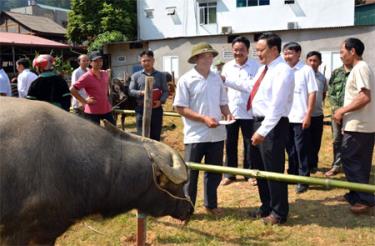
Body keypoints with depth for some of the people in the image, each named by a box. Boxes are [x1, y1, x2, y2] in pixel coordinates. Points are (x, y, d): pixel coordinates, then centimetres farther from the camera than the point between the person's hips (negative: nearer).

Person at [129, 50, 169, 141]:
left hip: (156, 109, 1)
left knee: (155, 136, 7)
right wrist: (141, 93, -17)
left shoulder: (161, 75, 7)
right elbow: (131, 91, 2)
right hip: (141, 109, 0)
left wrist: (161, 101, -16)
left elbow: (166, 91, 4)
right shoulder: (136, 76, 7)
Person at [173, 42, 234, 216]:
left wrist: (227, 114, -6)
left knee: (215, 171, 15)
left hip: (216, 134, 5)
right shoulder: (186, 80, -8)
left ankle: (211, 204, 32)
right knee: (190, 173, 5)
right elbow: (180, 108, -12)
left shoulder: (217, 78, 7)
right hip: (196, 135, -5)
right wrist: (204, 119, -20)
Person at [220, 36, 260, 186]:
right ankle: (229, 174, 20)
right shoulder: (227, 66, 5)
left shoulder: (256, 66, -5)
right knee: (230, 144, 9)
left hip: (249, 113, -3)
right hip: (230, 112, 3)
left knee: (249, 144, 8)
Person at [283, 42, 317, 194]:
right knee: (290, 149, 14)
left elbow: (312, 93, -7)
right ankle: (292, 175, 27)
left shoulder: (306, 70, -5)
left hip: (300, 117, -5)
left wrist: (308, 115, -13)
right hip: (285, 117, 5)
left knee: (301, 150, 0)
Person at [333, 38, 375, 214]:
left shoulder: (360, 68, -14)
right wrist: (344, 111, 14)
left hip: (358, 126, -10)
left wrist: (342, 110, -16)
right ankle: (358, 195, 24)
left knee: (350, 161, -6)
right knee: (359, 163, 15)